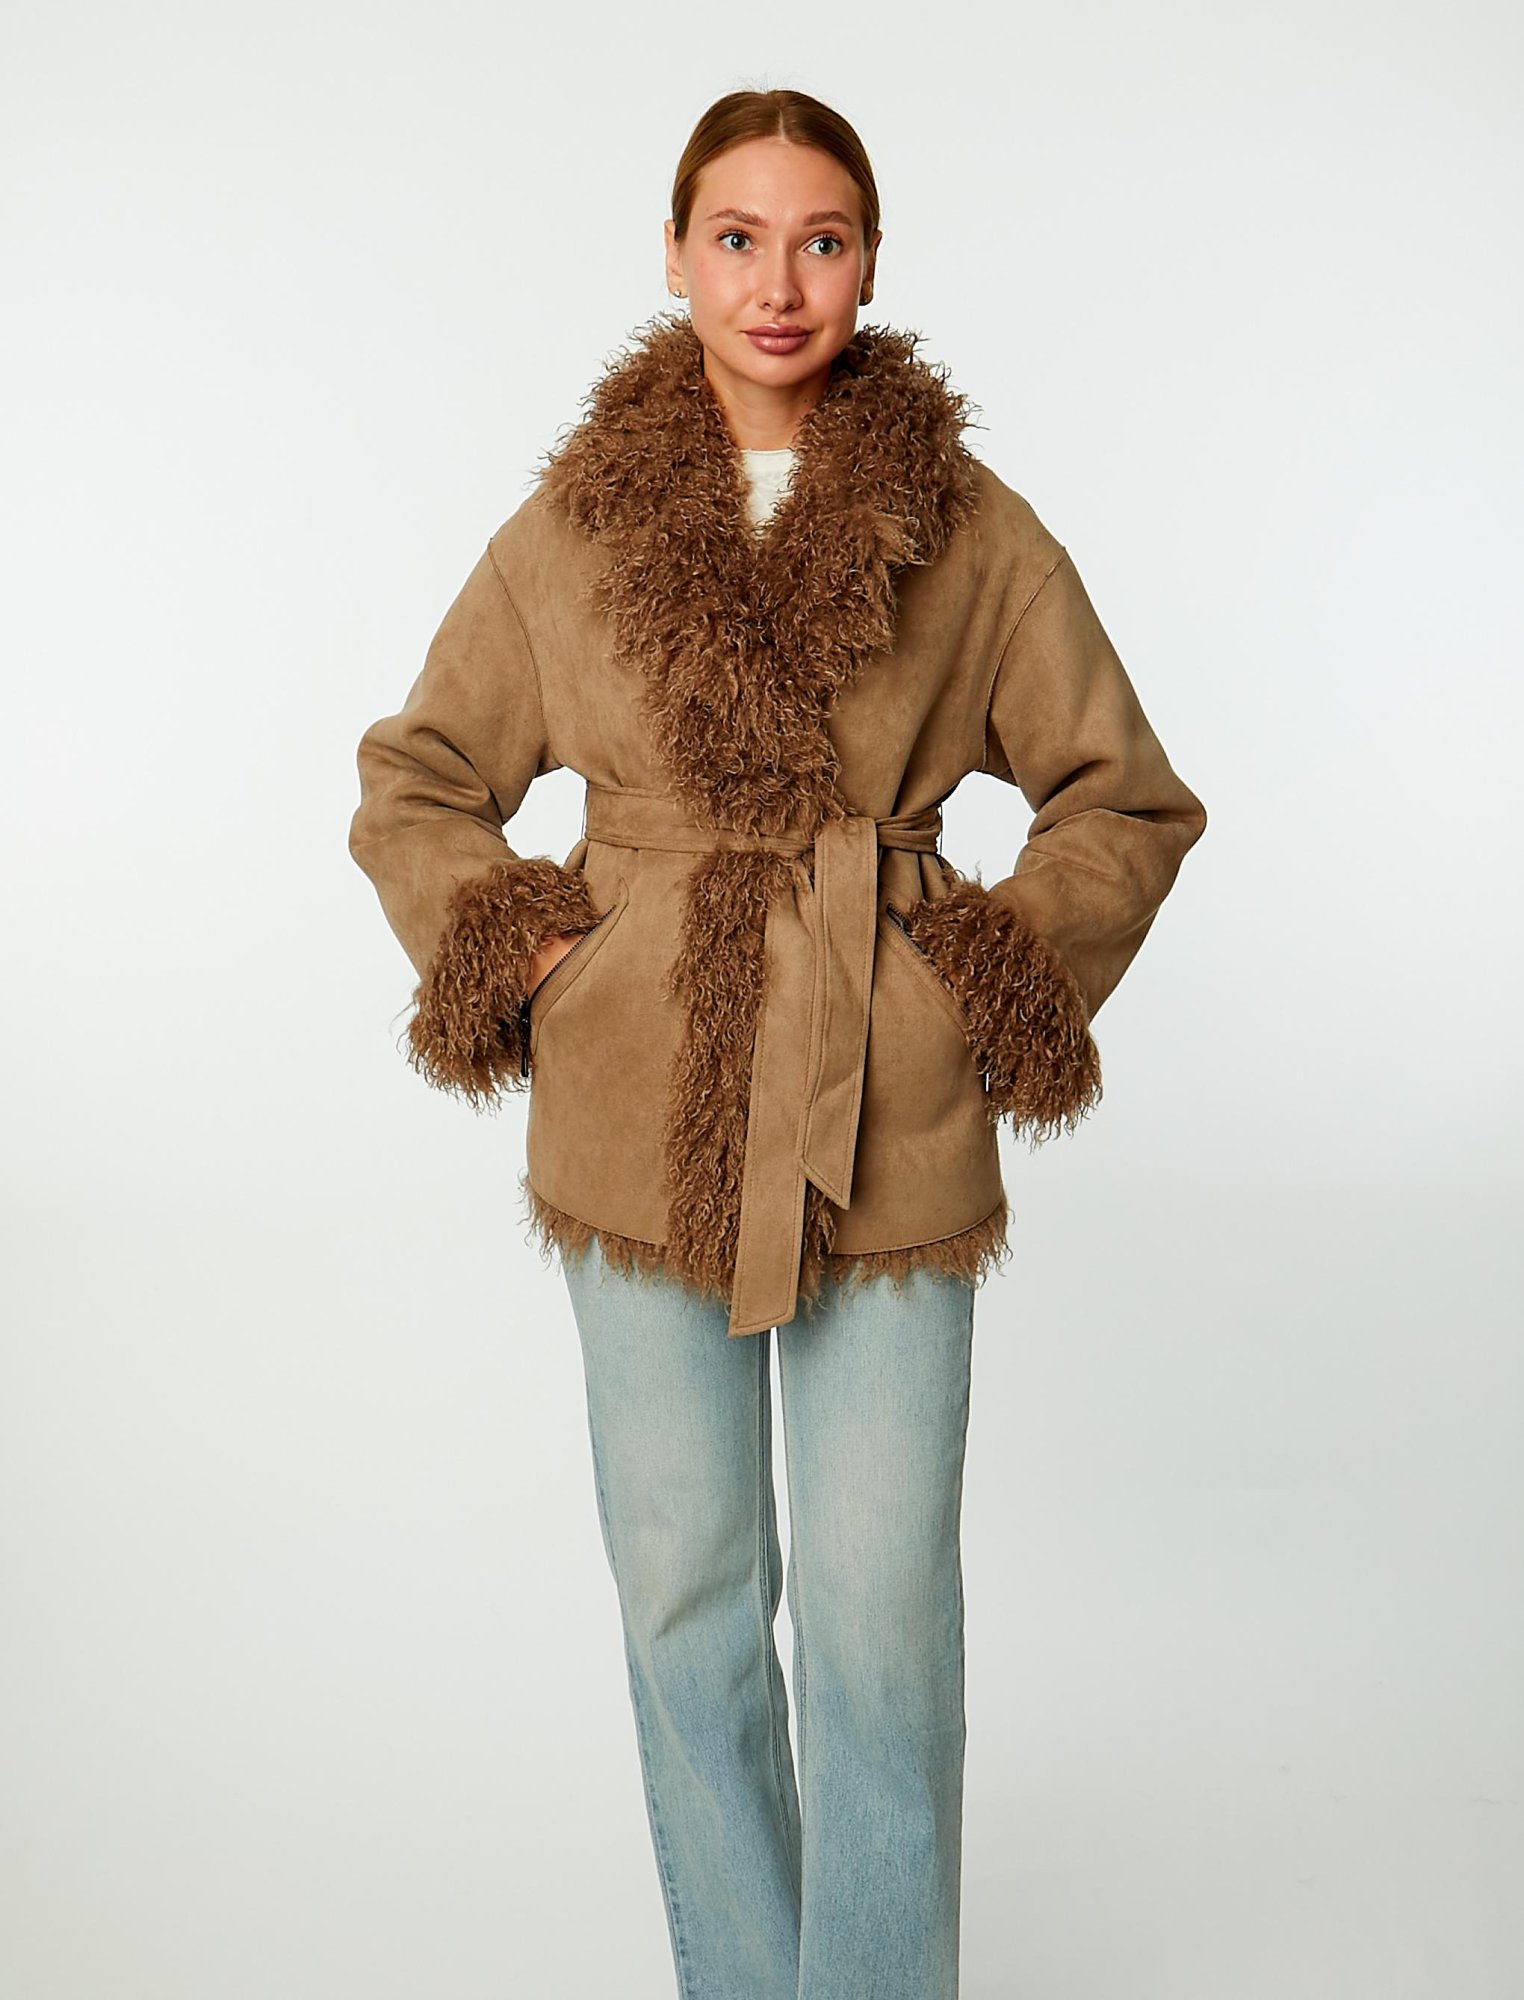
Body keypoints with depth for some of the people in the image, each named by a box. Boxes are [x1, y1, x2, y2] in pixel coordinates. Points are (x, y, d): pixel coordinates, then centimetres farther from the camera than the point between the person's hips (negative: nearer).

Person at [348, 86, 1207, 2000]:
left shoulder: (975, 534, 0)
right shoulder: (571, 528, 3)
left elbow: (1127, 798, 10)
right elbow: (412, 784, 14)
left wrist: (1019, 973, -2)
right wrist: (512, 948, 0)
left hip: (890, 1126, -1)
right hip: (643, 1117, 2)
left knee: (883, 1613, 1)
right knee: (686, 1596, 11)